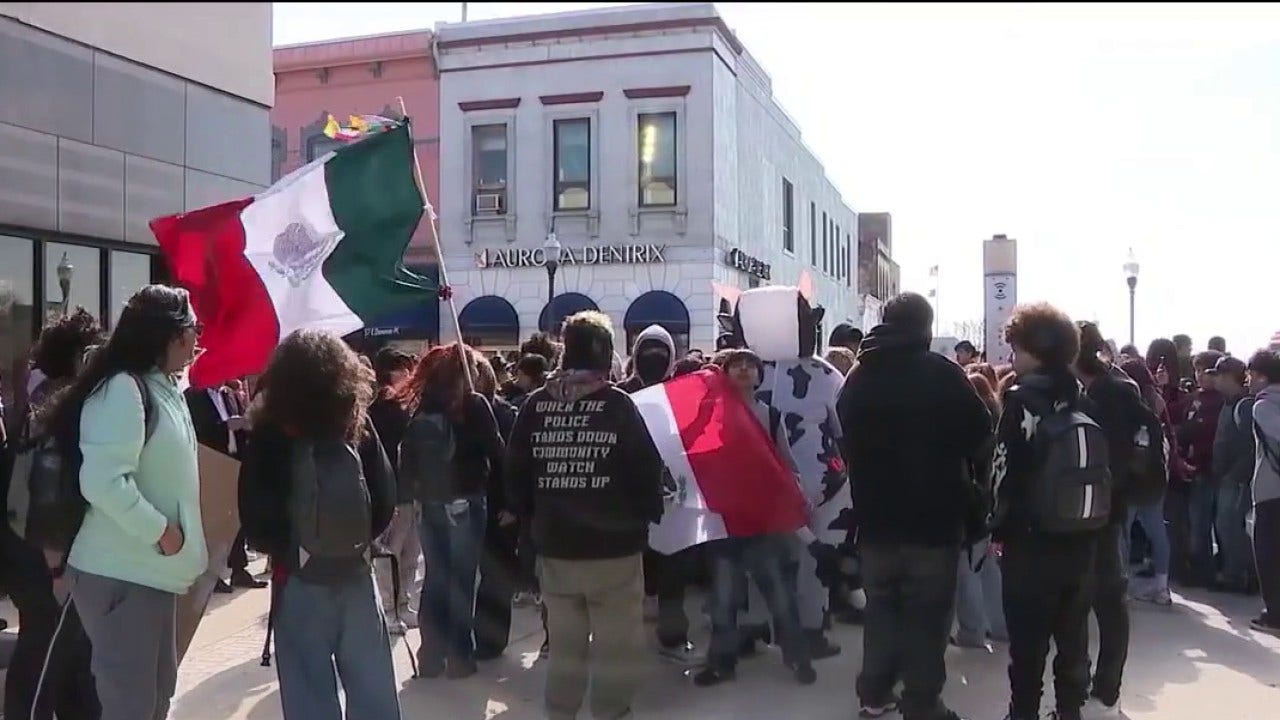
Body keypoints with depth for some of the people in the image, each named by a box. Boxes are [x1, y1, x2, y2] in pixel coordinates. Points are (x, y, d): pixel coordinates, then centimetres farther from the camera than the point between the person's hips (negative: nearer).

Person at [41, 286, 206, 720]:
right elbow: (104, 482, -27)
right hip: (120, 574, -10)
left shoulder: (163, 388, 12)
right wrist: (161, 529, -19)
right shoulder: (122, 388, -18)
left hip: (150, 571, 10)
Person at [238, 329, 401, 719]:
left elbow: (255, 520, -9)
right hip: (355, 572, 3)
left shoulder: (270, 435, -9)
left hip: (299, 578, -2)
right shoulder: (359, 424, -3)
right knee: (371, 684, 14)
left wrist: (282, 549, 10)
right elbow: (386, 498, -2)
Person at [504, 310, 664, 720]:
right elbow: (647, 471, -10)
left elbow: (515, 475, 4)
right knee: (616, 648, 7)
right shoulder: (618, 405, -11)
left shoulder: (535, 406, -1)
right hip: (615, 548, -4)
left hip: (555, 548, 4)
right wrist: (651, 514, 9)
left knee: (564, 646, 17)